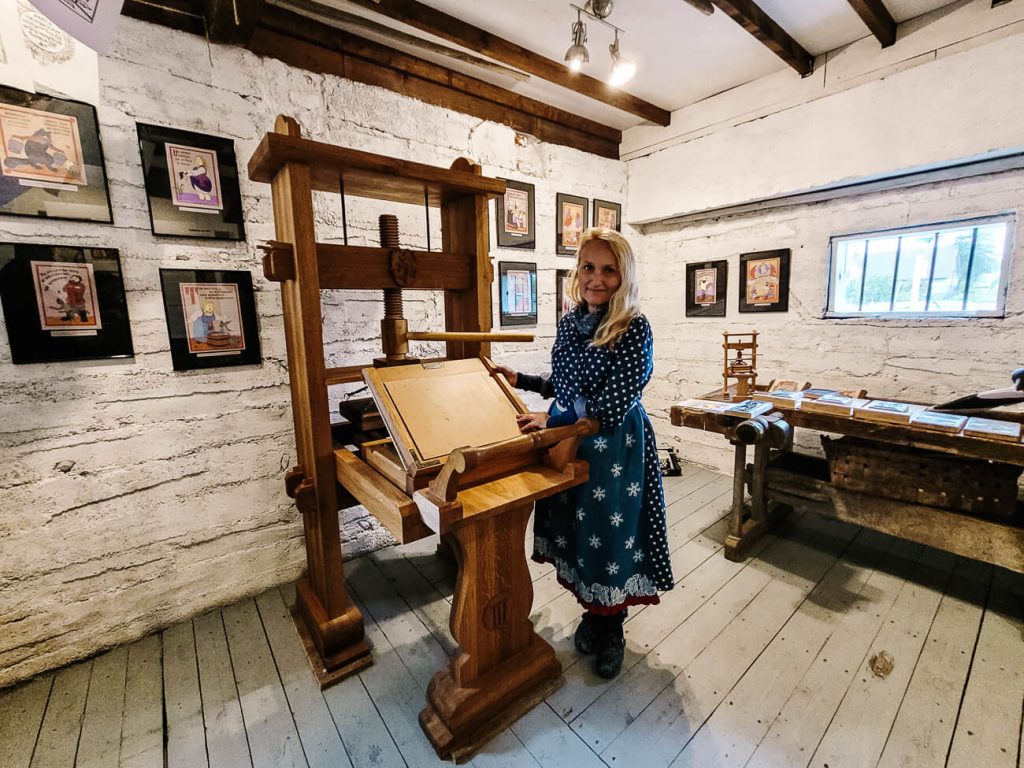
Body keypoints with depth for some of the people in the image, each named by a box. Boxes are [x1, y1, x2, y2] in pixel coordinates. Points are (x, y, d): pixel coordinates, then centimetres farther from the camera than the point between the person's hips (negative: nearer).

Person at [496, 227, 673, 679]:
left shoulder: (634, 329, -15)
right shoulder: (568, 322, 4)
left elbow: (612, 404, -20)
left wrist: (551, 419, -16)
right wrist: (520, 380, 11)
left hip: (615, 450, -5)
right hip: (569, 446, 6)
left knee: (610, 535, 9)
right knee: (578, 532, 17)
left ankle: (611, 630, 36)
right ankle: (592, 613, 43)